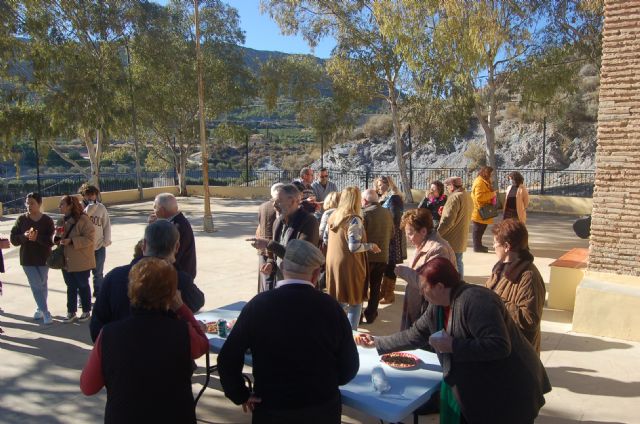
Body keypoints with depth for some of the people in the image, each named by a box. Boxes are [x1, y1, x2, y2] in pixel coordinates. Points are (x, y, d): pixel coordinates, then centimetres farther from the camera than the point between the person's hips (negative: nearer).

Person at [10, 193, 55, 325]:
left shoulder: (47, 220, -6)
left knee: (43, 284, 12)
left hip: (43, 258, 0)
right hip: (27, 259, 1)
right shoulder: (21, 219, 0)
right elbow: (13, 239, -1)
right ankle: (45, 313, 0)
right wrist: (24, 236, -19)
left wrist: (37, 237, -27)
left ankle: (40, 308, 31)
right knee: (36, 285, -4)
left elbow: (51, 240, -11)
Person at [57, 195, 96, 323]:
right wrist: (58, 239, -4)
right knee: (71, 287, 14)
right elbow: (59, 237, 19)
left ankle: (86, 311, 22)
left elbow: (90, 238, -20)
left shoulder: (82, 219, -16)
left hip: (81, 261, -6)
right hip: (66, 260, 6)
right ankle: (71, 312, 24)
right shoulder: (62, 221, 7)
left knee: (83, 286, 8)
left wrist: (71, 241, -26)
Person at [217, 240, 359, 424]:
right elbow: (350, 367, -5)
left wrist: (241, 395, 2)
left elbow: (227, 359, -12)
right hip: (323, 409, 1)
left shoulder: (258, 305, -14)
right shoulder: (331, 307, -13)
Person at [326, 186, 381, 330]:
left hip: (333, 262, 7)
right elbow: (354, 247, -22)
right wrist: (371, 246, -7)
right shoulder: (354, 219, -16)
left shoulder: (334, 216, 7)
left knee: (338, 301, 17)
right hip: (349, 265, -7)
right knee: (354, 301, 6)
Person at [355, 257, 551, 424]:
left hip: (507, 393, -8)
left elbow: (499, 345, -33)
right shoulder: (438, 307, 0)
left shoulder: (475, 301, -28)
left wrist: (453, 345, -27)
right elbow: (415, 335, 11)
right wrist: (376, 342, 12)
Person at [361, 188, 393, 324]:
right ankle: (371, 314, 22)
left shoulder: (365, 213, -17)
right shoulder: (387, 213, 2)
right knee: (375, 287, 15)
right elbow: (391, 233, 12)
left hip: (367, 256, -5)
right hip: (383, 256, 5)